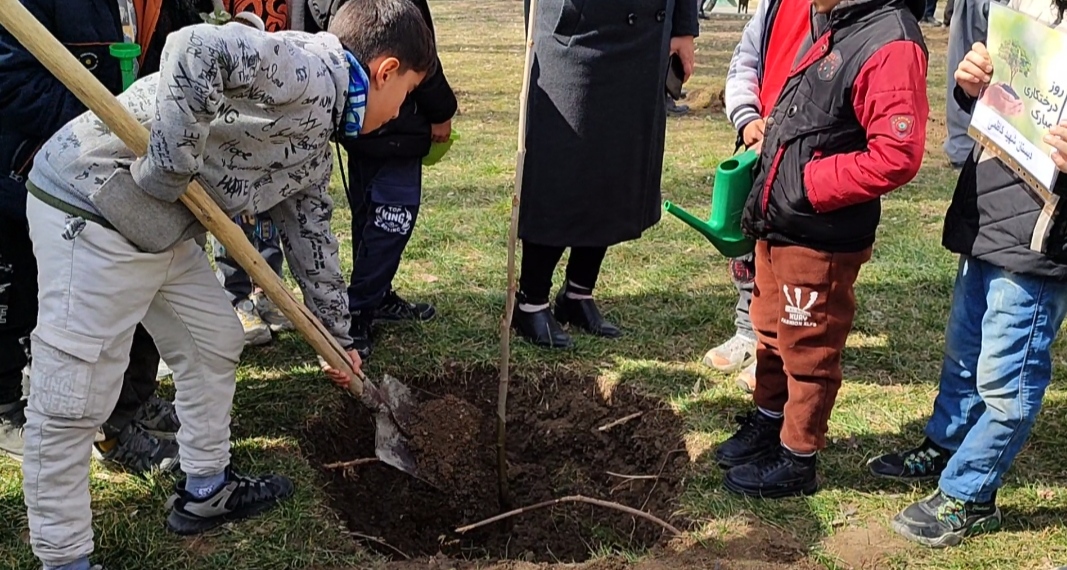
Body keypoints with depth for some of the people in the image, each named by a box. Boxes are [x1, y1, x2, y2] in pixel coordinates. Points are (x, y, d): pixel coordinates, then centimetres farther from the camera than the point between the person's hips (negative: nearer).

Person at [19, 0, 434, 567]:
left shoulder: (315, 149, 14)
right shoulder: (313, 68, -16)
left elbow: (312, 238, 24)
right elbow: (197, 50, -32)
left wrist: (337, 337, 31)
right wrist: (174, 166, -25)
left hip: (161, 221, 11)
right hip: (90, 206, -10)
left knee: (216, 342, 21)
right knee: (71, 401, -3)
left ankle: (204, 492, 37)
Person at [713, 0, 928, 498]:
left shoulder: (890, 41, -21)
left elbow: (896, 156, -26)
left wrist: (807, 185, -20)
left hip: (821, 240, -9)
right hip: (778, 226, 9)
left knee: (809, 350, 8)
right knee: (771, 333, 24)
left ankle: (796, 460, 26)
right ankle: (767, 424, 44)